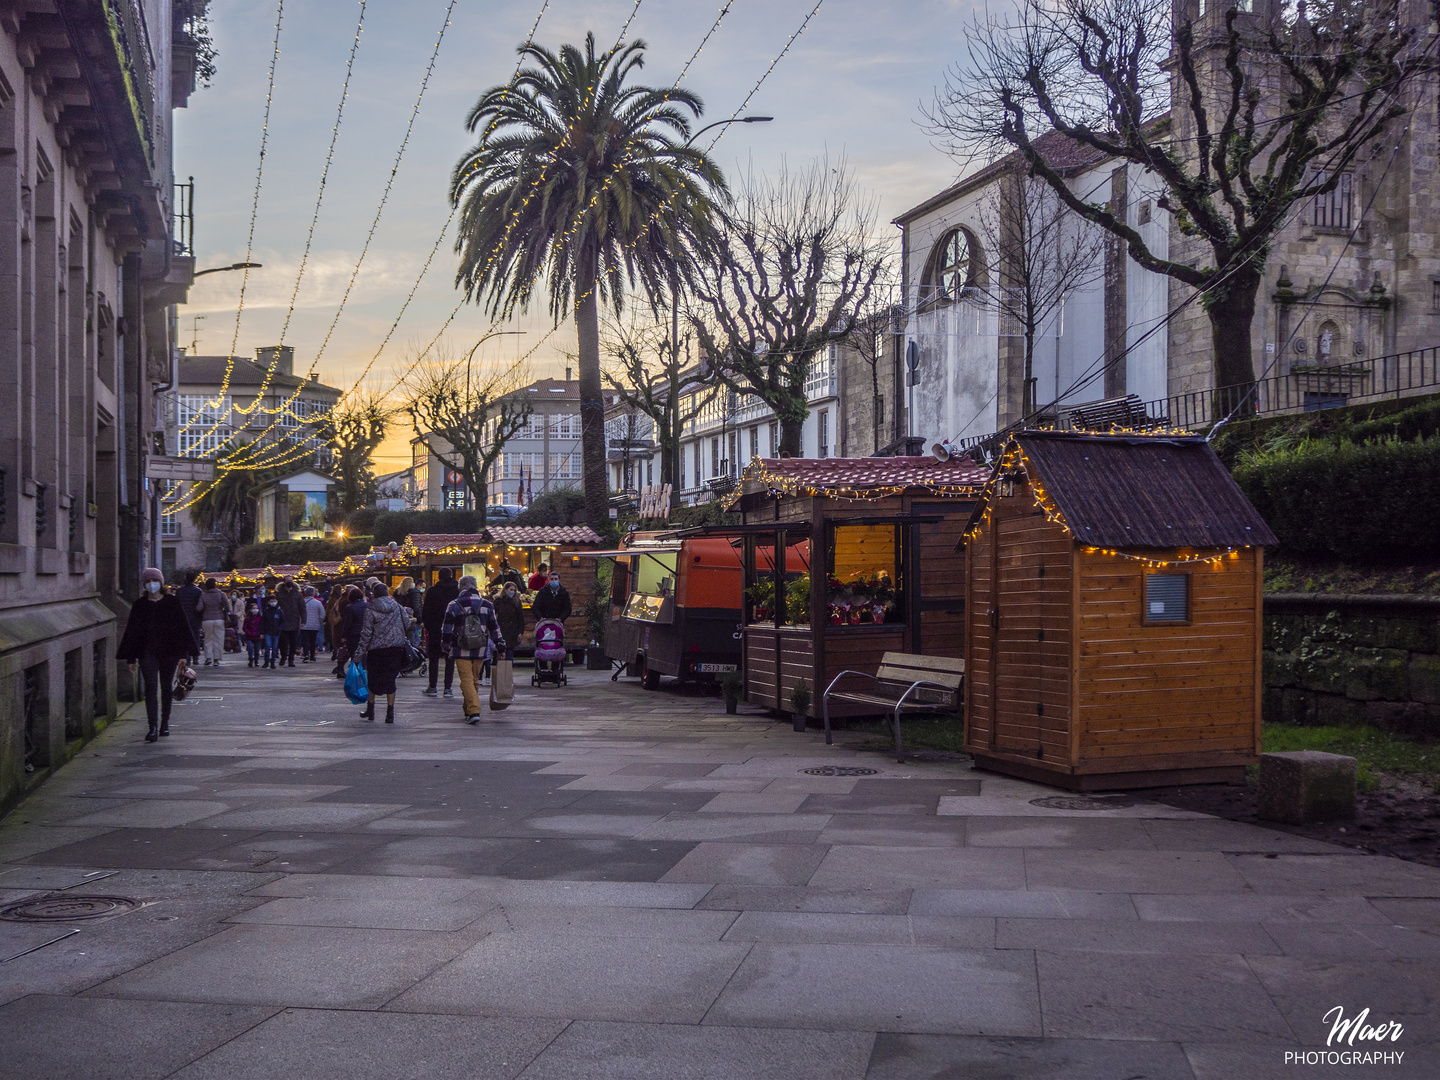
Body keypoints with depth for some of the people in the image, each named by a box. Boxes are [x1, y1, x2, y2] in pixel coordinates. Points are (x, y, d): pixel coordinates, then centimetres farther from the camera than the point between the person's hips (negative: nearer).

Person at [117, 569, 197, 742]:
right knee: (151, 688, -10)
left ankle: (165, 722, 23)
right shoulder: (140, 605, 7)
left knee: (166, 688, 8)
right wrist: (131, 658, 5)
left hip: (169, 652, 0)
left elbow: (183, 628, 3)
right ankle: (153, 727, -16)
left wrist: (183, 653, -4)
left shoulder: (173, 603, 4)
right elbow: (132, 631, 9)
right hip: (147, 653, 0)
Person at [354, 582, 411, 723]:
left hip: (376, 650, -2)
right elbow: (408, 627, 6)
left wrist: (359, 653, -3)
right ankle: (390, 713, 2)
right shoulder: (399, 608, 1)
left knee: (373, 680, 13)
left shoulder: (370, 611, -6)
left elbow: (366, 634, -7)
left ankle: (370, 710, 22)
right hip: (395, 650, 2)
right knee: (390, 680, 6)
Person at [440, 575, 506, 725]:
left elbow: (447, 629, 0)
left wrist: (446, 647, 11)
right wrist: (500, 645, 17)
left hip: (461, 651, -3)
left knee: (466, 680, -4)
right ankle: (469, 709, 26)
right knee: (475, 680, 15)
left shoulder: (454, 605, -2)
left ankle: (473, 711, -18)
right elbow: (494, 628, 10)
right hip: (480, 650, 3)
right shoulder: (487, 605, 6)